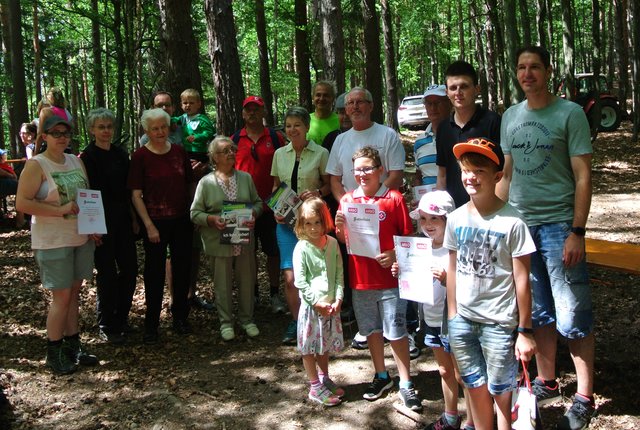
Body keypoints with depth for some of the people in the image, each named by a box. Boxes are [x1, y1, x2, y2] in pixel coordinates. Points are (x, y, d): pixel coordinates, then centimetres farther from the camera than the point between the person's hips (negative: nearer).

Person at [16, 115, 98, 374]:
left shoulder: (76, 161, 10)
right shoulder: (36, 165, -10)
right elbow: (22, 203, -17)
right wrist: (60, 210, -21)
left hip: (82, 237, 6)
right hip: (53, 241, -6)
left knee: (74, 292, 12)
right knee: (61, 295, -2)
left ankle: (72, 345, 24)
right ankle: (54, 353, 13)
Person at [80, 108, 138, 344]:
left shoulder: (121, 154, 10)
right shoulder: (87, 157, -7)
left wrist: (134, 218, 12)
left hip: (123, 220, 6)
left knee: (130, 268, 7)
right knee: (107, 273, 1)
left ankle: (121, 317, 26)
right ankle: (107, 326, 15)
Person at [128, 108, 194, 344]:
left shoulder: (179, 152, 4)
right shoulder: (140, 156, -6)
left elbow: (190, 185, 13)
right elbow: (136, 195, -8)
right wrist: (149, 225, -13)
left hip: (182, 220, 4)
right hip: (156, 222, -3)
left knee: (182, 269, 11)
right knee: (154, 273, 4)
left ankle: (180, 316, 29)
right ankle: (151, 324, 16)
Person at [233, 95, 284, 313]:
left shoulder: (276, 138, 2)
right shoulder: (234, 140, 5)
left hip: (271, 205, -1)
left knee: (273, 251, 5)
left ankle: (275, 294, 16)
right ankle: (252, 293, 25)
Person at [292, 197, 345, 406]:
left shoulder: (332, 243, -1)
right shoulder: (302, 248, -13)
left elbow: (339, 274, 3)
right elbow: (300, 281, -13)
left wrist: (338, 298, -7)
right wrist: (317, 303, -15)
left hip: (331, 304, 4)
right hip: (311, 305, -4)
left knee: (325, 344, 19)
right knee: (309, 347, 6)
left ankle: (325, 379, 37)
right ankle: (315, 387, 19)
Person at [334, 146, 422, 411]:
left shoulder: (394, 198, -6)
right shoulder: (347, 200, 4)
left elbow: (407, 237, -3)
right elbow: (343, 241, 11)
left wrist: (395, 255, -20)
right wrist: (340, 227, -10)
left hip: (389, 278, -4)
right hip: (360, 279, 4)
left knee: (396, 332, 4)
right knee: (372, 330, 16)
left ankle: (405, 384, 18)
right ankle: (381, 376, 34)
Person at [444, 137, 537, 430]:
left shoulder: (512, 222, -13)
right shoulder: (456, 218, 0)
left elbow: (522, 280, -10)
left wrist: (525, 331, -7)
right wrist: (452, 316, 10)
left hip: (499, 322, -4)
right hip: (462, 320, 4)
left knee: (501, 392, 6)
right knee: (475, 388, 18)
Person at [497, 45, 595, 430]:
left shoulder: (570, 113, -4)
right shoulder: (511, 116, 11)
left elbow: (583, 177, -7)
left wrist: (577, 232, -13)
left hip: (558, 226, -4)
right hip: (520, 225, 5)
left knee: (573, 317, 0)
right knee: (538, 312, 13)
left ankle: (585, 398, 13)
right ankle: (546, 383, 28)